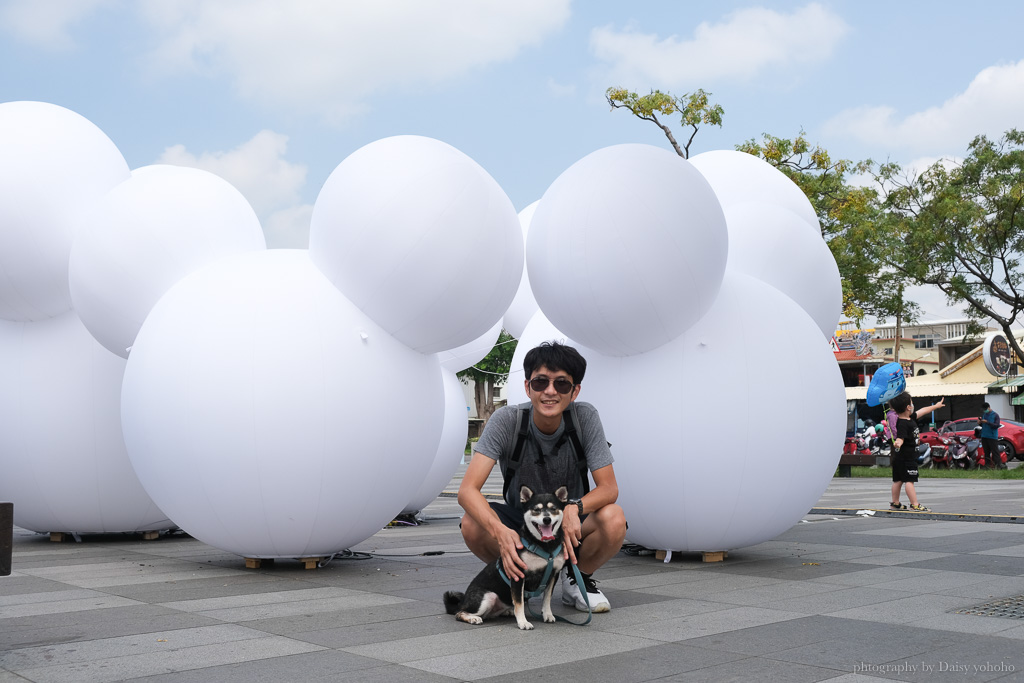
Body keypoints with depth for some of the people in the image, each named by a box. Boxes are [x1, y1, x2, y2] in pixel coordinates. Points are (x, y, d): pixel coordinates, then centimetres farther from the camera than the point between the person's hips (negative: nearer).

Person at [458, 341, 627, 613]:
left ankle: (578, 578, 2)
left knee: (613, 520, -32)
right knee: (472, 524, -31)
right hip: (520, 521, 0)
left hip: (570, 521, 0)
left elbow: (609, 487, -18)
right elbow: (468, 489, -28)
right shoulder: (506, 420, -21)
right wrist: (500, 532, -48)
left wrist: (574, 508, -41)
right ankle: (516, 579, 2)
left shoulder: (585, 417, -19)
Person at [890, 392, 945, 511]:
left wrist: (936, 406, 37)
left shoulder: (910, 418, 10)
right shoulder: (902, 424, -22)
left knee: (898, 480, 15)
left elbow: (922, 411, 24)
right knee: (909, 480, -8)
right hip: (906, 458, -11)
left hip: (901, 458, 11)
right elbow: (900, 437, -33)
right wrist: (898, 443, -56)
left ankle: (895, 503, 23)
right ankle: (915, 505, -7)